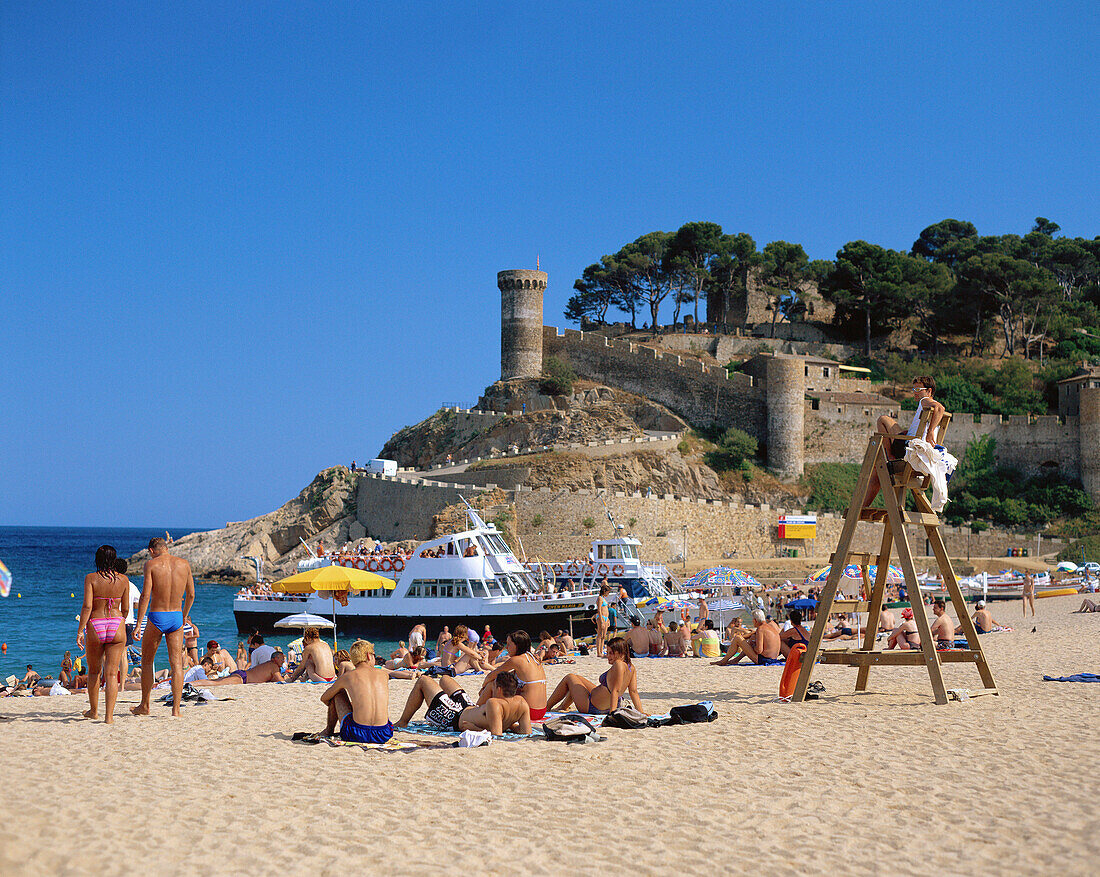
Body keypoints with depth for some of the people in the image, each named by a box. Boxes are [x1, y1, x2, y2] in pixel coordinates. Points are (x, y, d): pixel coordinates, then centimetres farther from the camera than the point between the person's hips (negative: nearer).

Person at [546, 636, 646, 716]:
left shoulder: (618, 664, -31)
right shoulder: (631, 668, -7)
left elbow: (615, 691, -35)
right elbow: (633, 691, -8)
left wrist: (612, 712, -38)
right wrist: (640, 711, -3)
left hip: (591, 707, -9)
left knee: (569, 678, 16)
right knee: (576, 677, 31)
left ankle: (547, 707, 31)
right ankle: (563, 706, 50)